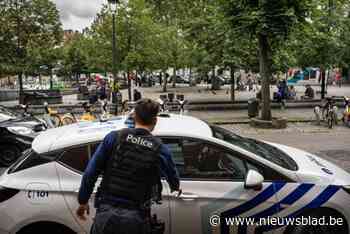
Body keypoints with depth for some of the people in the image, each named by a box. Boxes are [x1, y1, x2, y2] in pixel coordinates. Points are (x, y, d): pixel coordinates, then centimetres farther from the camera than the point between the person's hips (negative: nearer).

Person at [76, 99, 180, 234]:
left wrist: (83, 201, 10)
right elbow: (173, 177, 16)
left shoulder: (114, 137, -3)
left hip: (106, 213, 0)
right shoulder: (160, 149, -2)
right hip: (135, 218, 0)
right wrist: (176, 187, 39)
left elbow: (90, 173, -3)